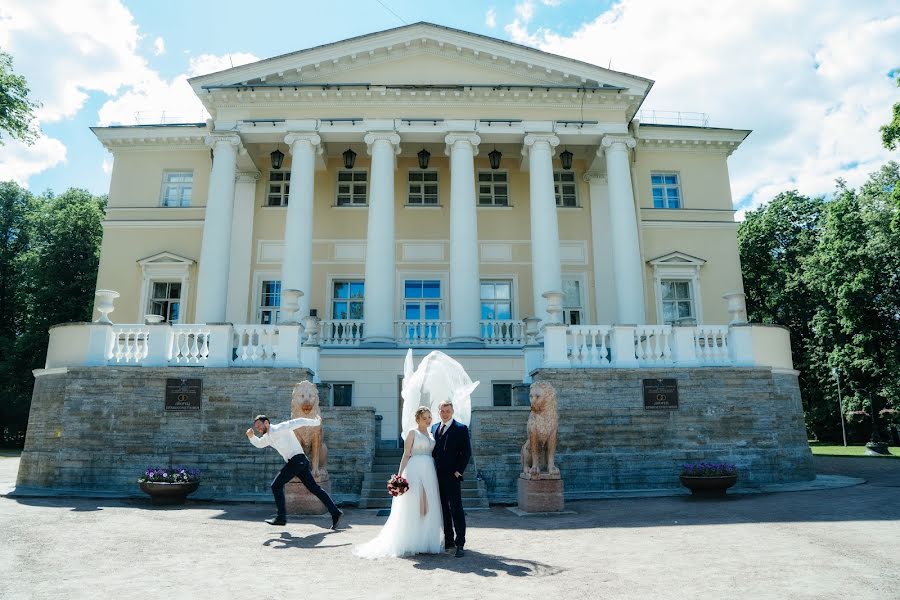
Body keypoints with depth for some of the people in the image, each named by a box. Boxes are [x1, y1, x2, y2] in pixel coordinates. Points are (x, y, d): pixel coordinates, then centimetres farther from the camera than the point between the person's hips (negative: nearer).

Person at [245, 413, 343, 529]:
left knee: (276, 485, -2)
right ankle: (335, 512, 3)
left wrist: (316, 422, 0)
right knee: (314, 488, 6)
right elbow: (259, 444, 37)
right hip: (300, 462, 9)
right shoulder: (268, 436, 19)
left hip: (296, 460, -9)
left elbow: (300, 421, -8)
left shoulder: (279, 428, -8)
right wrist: (251, 436, 17)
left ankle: (281, 516, 1)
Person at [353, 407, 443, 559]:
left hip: (429, 472, 6)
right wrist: (400, 475, -12)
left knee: (427, 508, 5)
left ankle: (425, 543, 13)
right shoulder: (412, 433, 0)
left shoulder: (431, 435, 17)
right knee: (413, 507, -4)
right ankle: (412, 544, 3)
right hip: (415, 470, -6)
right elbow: (406, 455, -5)